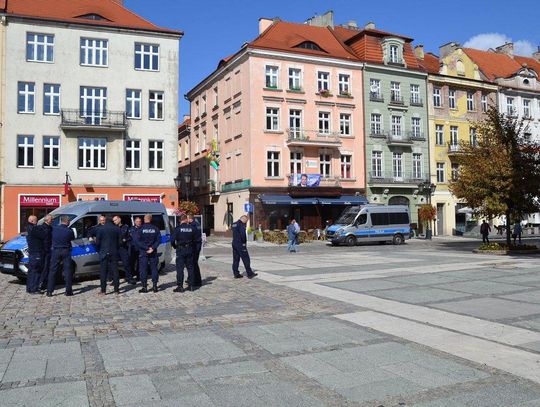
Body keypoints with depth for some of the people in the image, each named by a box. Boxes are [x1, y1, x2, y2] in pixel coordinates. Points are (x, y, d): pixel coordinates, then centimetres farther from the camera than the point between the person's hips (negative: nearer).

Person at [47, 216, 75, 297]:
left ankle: (49, 291, 6)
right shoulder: (69, 231, -8)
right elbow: (73, 239, 5)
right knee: (68, 271, 5)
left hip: (56, 251, 2)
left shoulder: (54, 229, -3)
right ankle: (68, 291, 7)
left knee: (52, 271, 7)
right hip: (66, 251, -2)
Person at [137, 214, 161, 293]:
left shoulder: (141, 229, -6)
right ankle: (155, 286, 7)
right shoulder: (155, 229, 0)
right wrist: (153, 248, -9)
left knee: (143, 269, 3)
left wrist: (146, 248, -10)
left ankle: (144, 287, 2)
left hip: (143, 252, -2)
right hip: (153, 252, 2)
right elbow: (158, 240, -4)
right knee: (154, 268, 9)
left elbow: (138, 241, -10)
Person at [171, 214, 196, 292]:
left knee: (180, 268, 0)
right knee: (190, 268, 12)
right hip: (190, 250, 3)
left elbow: (172, 240, -10)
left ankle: (180, 286, -1)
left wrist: (175, 246, 7)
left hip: (180, 250, -3)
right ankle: (191, 285, 16)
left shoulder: (178, 228, -8)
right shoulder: (192, 228, 0)